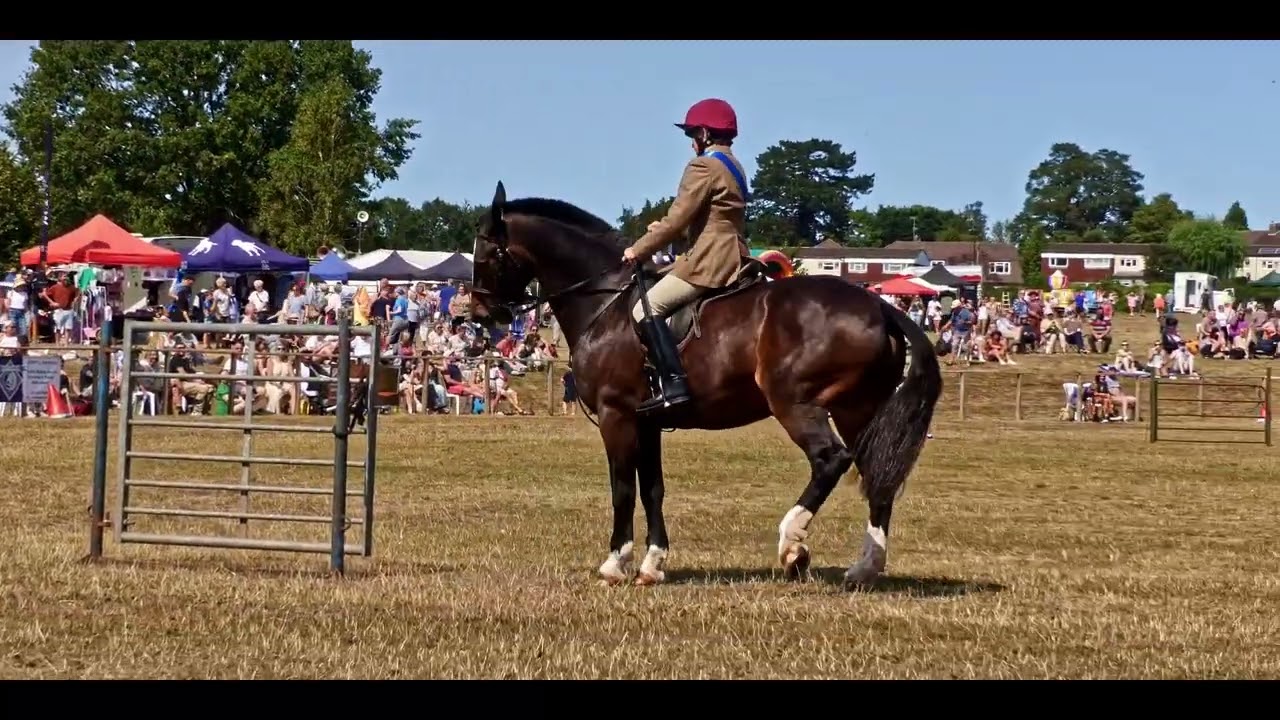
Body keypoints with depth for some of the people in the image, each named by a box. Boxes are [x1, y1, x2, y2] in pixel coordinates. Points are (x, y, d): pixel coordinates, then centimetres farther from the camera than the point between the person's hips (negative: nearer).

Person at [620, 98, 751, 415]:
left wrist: (639, 250, -5)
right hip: (730, 258, 11)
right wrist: (667, 228, 17)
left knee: (647, 308, -14)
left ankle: (673, 384, -26)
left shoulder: (704, 166, -12)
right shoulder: (732, 167, 19)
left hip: (708, 262, -11)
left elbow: (676, 221, -15)